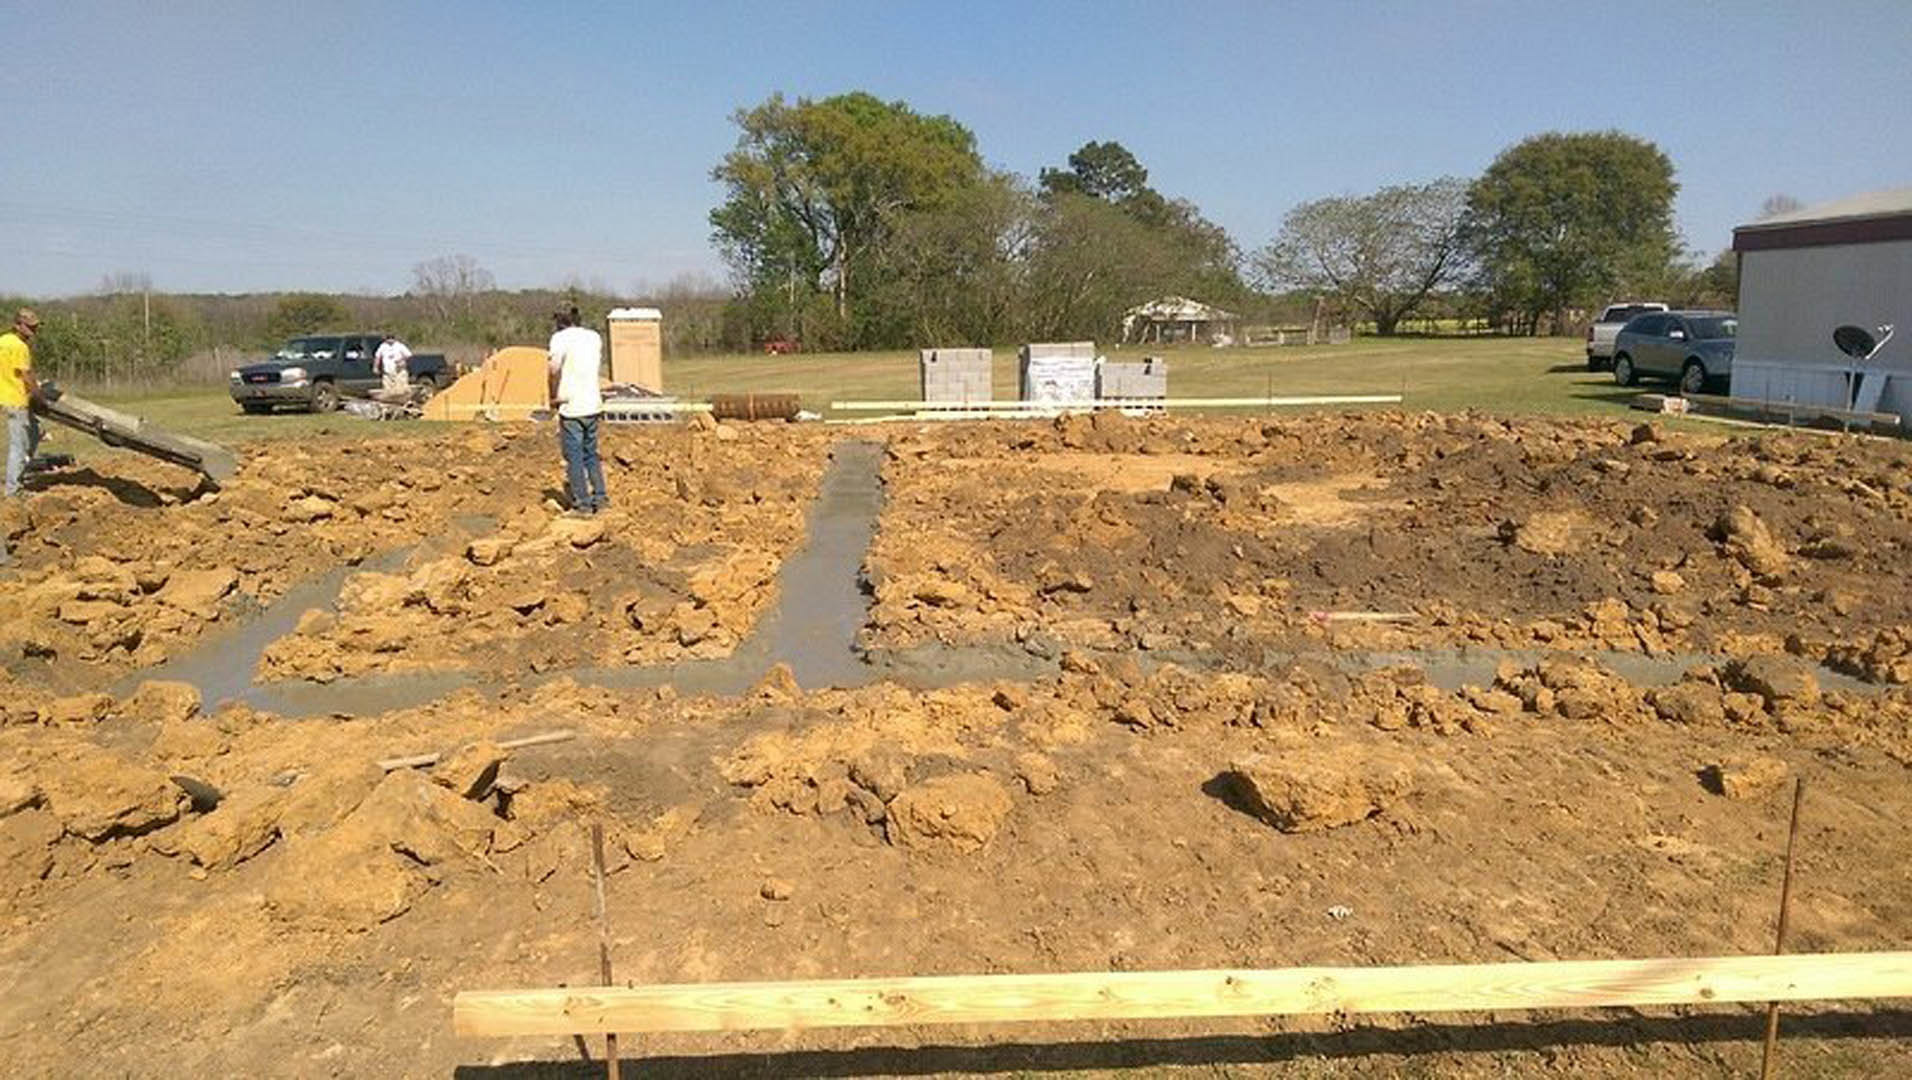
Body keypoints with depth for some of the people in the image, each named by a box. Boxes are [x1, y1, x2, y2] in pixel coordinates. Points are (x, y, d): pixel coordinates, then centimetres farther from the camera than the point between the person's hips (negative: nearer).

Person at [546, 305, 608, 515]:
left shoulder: (560, 338, -8)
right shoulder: (594, 337, 11)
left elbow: (555, 370, -16)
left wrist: (553, 396, -4)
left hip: (571, 406, -6)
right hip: (593, 403, 6)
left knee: (574, 456, 2)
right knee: (591, 453, 18)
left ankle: (582, 504, 5)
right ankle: (600, 497, 19)